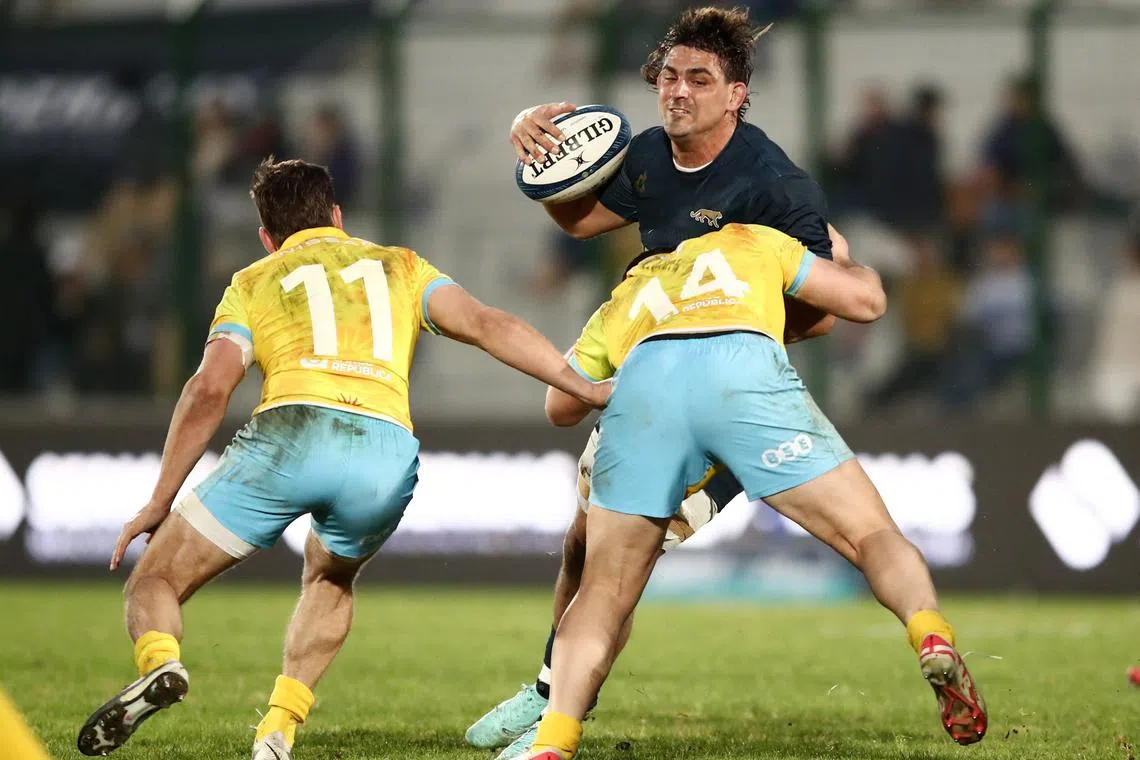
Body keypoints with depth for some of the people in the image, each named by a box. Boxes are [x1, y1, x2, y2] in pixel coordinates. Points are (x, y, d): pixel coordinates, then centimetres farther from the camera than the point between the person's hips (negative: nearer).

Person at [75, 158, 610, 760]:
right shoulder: (400, 267, 29)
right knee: (329, 581, 34)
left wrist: (159, 502, 10)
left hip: (289, 433, -2)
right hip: (388, 452, 2)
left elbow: (210, 389, 8)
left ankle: (160, 663, -24)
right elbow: (487, 326, 12)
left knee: (154, 581, 11)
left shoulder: (253, 283, 24)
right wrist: (586, 389, 10)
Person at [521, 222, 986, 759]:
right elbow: (866, 300, 37)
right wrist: (846, 262, 60)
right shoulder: (752, 242, 39)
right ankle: (932, 638, -24)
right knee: (870, 535, 5)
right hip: (744, 369, -2)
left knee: (606, 591, 14)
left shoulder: (621, 300, 42)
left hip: (642, 380, 2)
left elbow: (560, 408, 47)